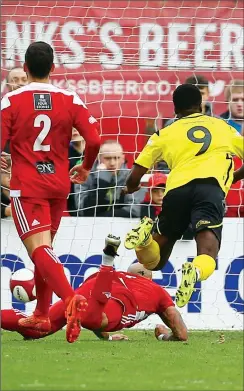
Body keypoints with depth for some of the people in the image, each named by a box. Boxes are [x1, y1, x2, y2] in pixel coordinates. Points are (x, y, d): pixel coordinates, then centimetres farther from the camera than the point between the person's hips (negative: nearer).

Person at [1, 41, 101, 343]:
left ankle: (69, 297, -37)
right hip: (59, 184, 4)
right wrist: (85, 168, 16)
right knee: (44, 247, 19)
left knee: (39, 249, -12)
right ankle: (41, 315, 25)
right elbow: (94, 140, -4)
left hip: (25, 186, -4)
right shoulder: (69, 100, 1)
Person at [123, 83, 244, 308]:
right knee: (207, 257, -14)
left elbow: (134, 179, 21)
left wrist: (131, 188, 44)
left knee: (153, 261, 14)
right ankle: (195, 271, -51)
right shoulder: (222, 127, 28)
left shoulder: (166, 134, 24)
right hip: (211, 186, -1)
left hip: (177, 189, 1)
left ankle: (147, 236, -21)